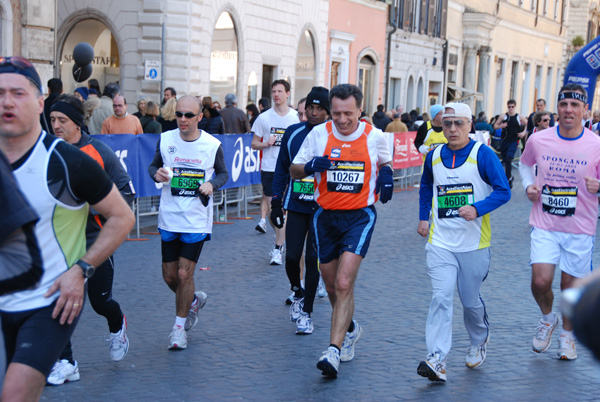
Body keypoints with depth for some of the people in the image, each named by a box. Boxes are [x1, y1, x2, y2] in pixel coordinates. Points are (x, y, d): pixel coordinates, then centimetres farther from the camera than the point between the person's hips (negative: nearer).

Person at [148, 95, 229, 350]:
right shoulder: (165, 140, -1)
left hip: (197, 221, -3)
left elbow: (223, 173, 8)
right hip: (169, 217, 3)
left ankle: (179, 326, 14)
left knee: (184, 274, -6)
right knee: (169, 276, 9)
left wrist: (212, 184, -13)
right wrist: (156, 174, -11)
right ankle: (194, 300, 40)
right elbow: (153, 166, 12)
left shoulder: (213, 145, -6)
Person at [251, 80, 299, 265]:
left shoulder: (297, 117, 1)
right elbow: (254, 144, 8)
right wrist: (266, 144, -11)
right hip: (268, 168, 2)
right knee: (272, 208, 6)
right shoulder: (264, 118, 4)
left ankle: (277, 249, 0)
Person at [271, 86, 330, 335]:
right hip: (296, 205, 2)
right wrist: (276, 203, 6)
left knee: (313, 260, 0)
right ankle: (297, 293, 27)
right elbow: (282, 170, 10)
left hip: (322, 209, -2)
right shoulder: (293, 133, 3)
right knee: (292, 256, -3)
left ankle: (306, 312, 13)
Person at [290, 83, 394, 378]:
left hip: (360, 216, -3)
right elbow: (294, 171, 5)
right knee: (332, 286, 13)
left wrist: (386, 175, -5)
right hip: (326, 217, 3)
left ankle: (333, 351, -16)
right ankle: (349, 329, 41)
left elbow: (385, 162, 18)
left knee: (344, 284, -16)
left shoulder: (375, 137, -3)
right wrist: (310, 166, -17)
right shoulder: (318, 134, -2)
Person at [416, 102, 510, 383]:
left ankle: (479, 341, 41)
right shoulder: (434, 157, 6)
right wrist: (423, 217, 16)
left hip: (474, 243, -2)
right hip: (440, 242, 2)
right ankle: (437, 361, -15)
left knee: (471, 300, 11)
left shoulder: (483, 154, -7)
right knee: (441, 297, -11)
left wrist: (477, 209, -24)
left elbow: (503, 191, -9)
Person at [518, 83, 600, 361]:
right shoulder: (538, 140, -3)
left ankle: (567, 333, 35)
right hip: (544, 225, 1)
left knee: (571, 286, 9)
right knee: (540, 281, -12)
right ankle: (547, 317, 21)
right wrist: (528, 185, 0)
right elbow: (525, 164, 18)